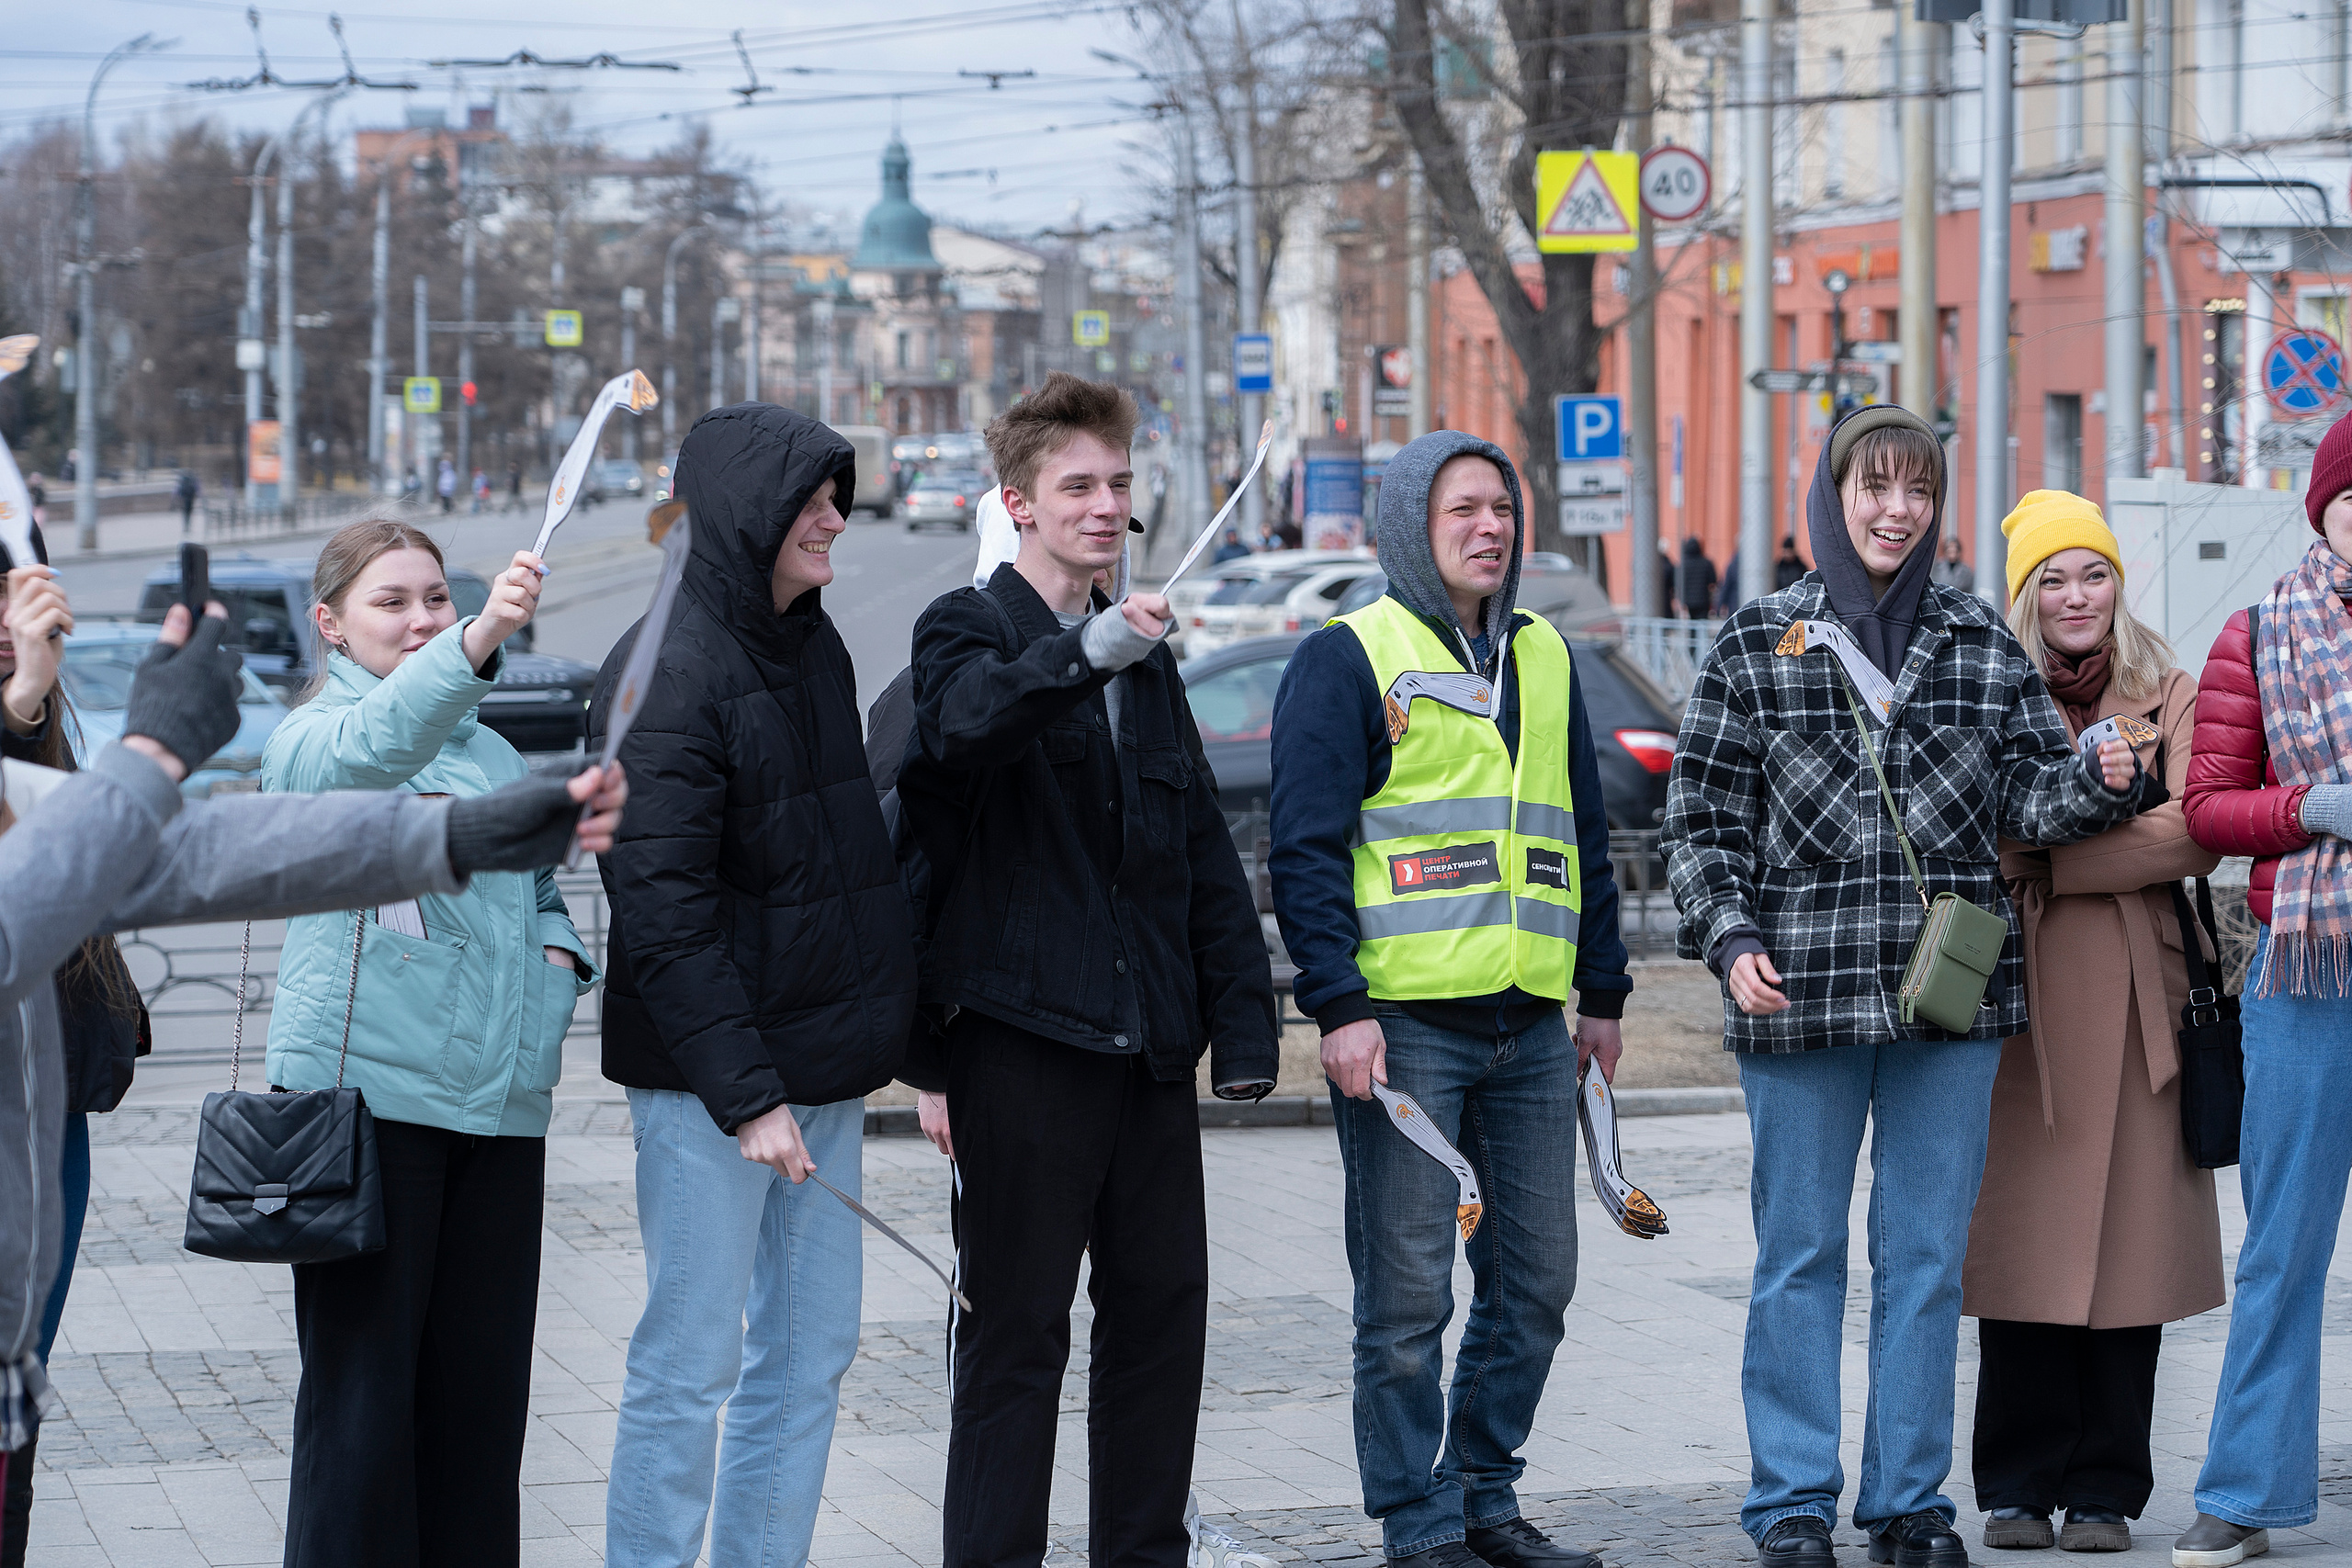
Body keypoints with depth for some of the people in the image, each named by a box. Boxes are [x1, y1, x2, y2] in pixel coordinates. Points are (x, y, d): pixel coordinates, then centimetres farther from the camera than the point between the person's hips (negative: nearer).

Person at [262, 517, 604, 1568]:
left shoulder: (490, 749, 20)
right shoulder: (312, 739, -2)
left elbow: (540, 888, 33)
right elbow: (372, 748, -27)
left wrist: (559, 957, 9)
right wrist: (476, 643, -44)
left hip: (500, 1102, 6)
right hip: (368, 1091, -6)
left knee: (484, 1376, 8)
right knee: (364, 1382, -5)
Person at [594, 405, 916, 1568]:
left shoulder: (816, 651, 12)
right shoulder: (667, 673, -15)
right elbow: (663, 910, -20)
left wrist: (884, 1031, 15)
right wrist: (746, 1093, -23)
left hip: (824, 1074, 8)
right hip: (708, 1080, -8)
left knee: (809, 1358, 11)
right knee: (692, 1361, -4)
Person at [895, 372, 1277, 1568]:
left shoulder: (1145, 659, 18)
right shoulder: (969, 629, -2)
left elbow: (1206, 854, 19)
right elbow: (964, 721, -27)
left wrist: (1242, 1024, 11)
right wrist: (1086, 650, -42)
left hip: (1148, 1049, 6)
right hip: (1022, 1037, -6)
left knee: (1163, 1310, 9)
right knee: (1015, 1331, -2)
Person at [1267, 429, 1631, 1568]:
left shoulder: (1543, 659, 17)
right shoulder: (1348, 660, -3)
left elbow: (1584, 836, 23)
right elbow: (1307, 847, -8)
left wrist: (1602, 990, 19)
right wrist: (1338, 1004, -15)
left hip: (1532, 1024, 6)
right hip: (1404, 1024, -6)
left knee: (1535, 1277, 8)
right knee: (1407, 1291, -3)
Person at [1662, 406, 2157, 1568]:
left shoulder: (1983, 645, 9)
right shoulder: (1754, 645, 3)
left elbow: (2034, 792, 5)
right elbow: (1701, 817, 3)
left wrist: (2102, 784, -16)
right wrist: (1731, 939, -9)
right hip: (1800, 993, -2)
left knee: (1928, 1255, 6)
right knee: (1800, 1254, 5)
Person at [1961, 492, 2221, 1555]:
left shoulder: (2171, 699, 9)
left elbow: (2191, 836, -4)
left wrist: (2045, 857, -10)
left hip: (2132, 1000, 0)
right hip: (2018, 998, 0)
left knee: (2124, 1235, -1)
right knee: (2021, 1238, -1)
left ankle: (2105, 1490, 5)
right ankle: (2019, 1487, 7)